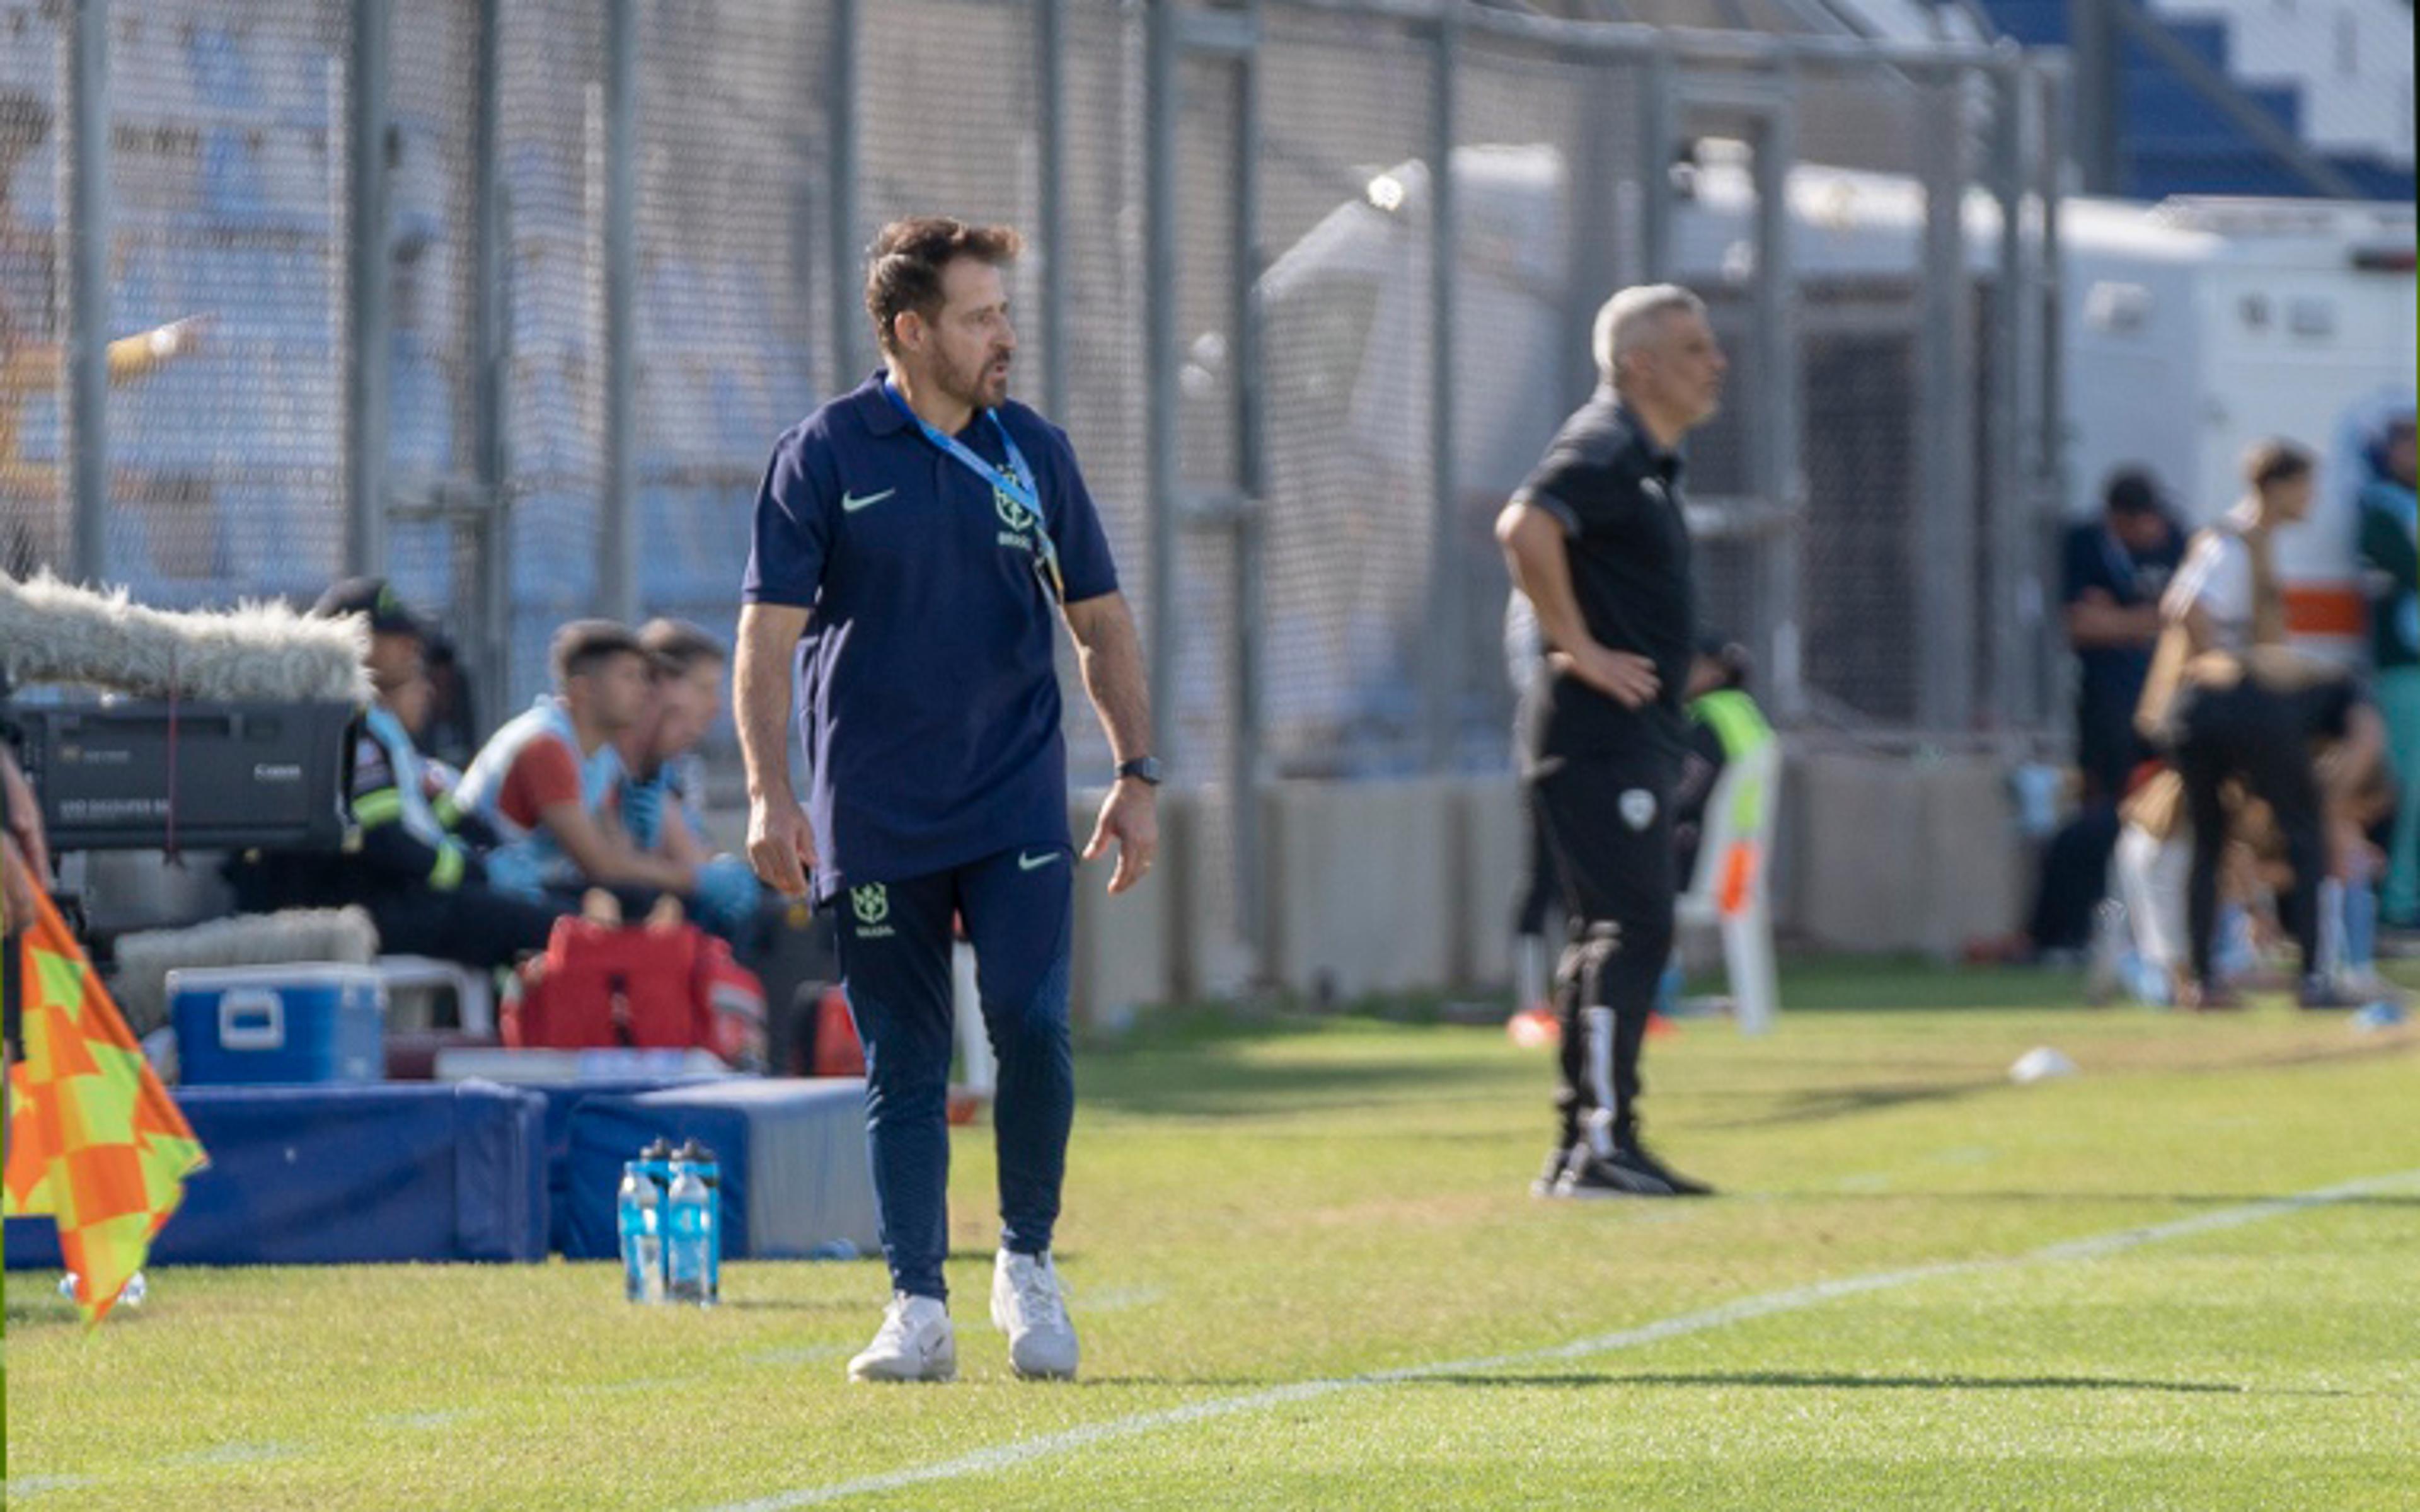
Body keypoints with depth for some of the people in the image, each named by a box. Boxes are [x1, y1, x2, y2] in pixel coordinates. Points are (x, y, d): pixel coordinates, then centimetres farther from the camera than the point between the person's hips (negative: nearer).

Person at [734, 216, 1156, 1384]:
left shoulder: (1034, 453, 7)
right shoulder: (823, 456, -2)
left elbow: (1101, 624, 15)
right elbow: (769, 632, -3)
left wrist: (1137, 774, 7)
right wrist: (770, 793, -13)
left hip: (1017, 807, 1)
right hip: (875, 823, -1)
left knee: (1031, 1025, -14)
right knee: (902, 1068, 1)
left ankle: (1028, 1261, 6)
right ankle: (918, 1309, 7)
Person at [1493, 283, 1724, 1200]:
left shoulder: (1646, 457, 18)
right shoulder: (1605, 447, -14)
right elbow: (1528, 529, -32)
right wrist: (1577, 647, -24)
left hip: (1636, 736, 10)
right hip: (1602, 735, -10)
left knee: (1610, 933, 12)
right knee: (1634, 928, -13)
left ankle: (1581, 1148, 16)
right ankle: (1604, 1143, -15)